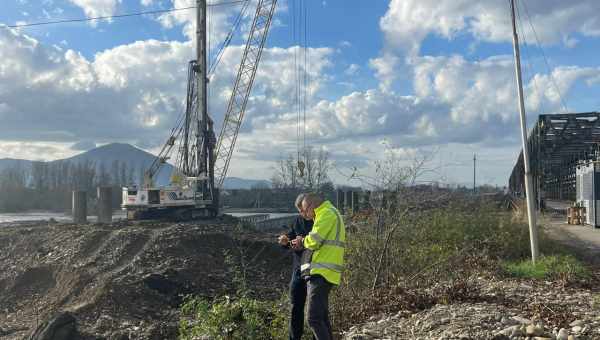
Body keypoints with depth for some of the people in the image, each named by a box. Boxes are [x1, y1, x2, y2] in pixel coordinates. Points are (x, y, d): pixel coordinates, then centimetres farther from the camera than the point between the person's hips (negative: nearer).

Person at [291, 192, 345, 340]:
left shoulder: (327, 214, -9)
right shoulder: (331, 214, 23)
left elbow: (314, 241, -18)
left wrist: (303, 241, 3)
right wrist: (303, 244, 9)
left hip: (321, 273, -11)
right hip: (322, 273, 11)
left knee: (314, 318, -13)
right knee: (322, 317, 17)